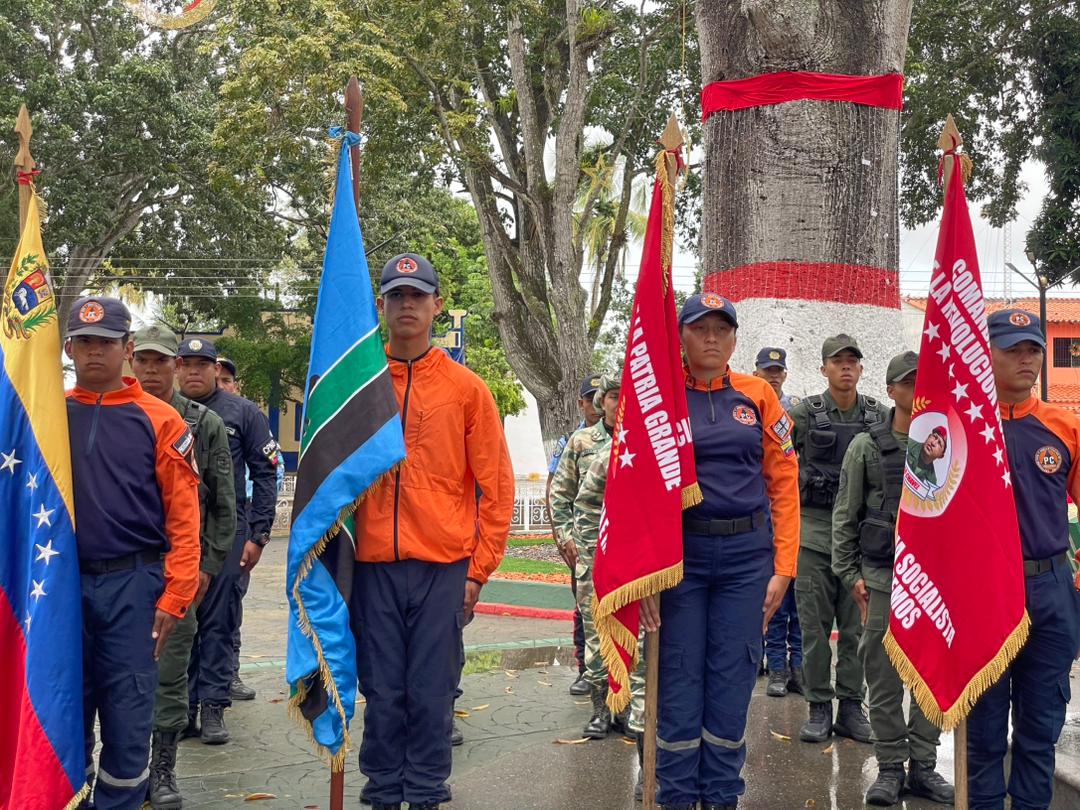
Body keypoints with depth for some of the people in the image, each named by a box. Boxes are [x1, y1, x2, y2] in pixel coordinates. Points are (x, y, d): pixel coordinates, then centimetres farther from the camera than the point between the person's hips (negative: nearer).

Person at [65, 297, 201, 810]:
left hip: (132, 584, -2)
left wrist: (174, 594, -11)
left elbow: (183, 515, -4)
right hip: (63, 582, 3)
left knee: (128, 716, 3)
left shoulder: (158, 420, -1)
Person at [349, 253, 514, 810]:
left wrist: (479, 569, -1)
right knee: (382, 691, 8)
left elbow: (495, 486, 3)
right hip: (374, 565, 1)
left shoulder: (465, 388, 2)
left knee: (431, 692, 5)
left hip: (443, 566, -1)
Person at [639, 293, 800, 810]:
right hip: (679, 552, -1)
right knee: (680, 677, 4)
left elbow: (783, 482, 4)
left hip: (747, 554, 1)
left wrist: (783, 568, -1)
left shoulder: (758, 395, 6)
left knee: (732, 679, 6)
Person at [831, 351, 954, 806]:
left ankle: (923, 767, 17)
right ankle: (890, 768, 13)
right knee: (883, 675, 2)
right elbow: (845, 516, 2)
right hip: (882, 576, -2)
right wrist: (849, 573, -3)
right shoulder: (866, 446, 2)